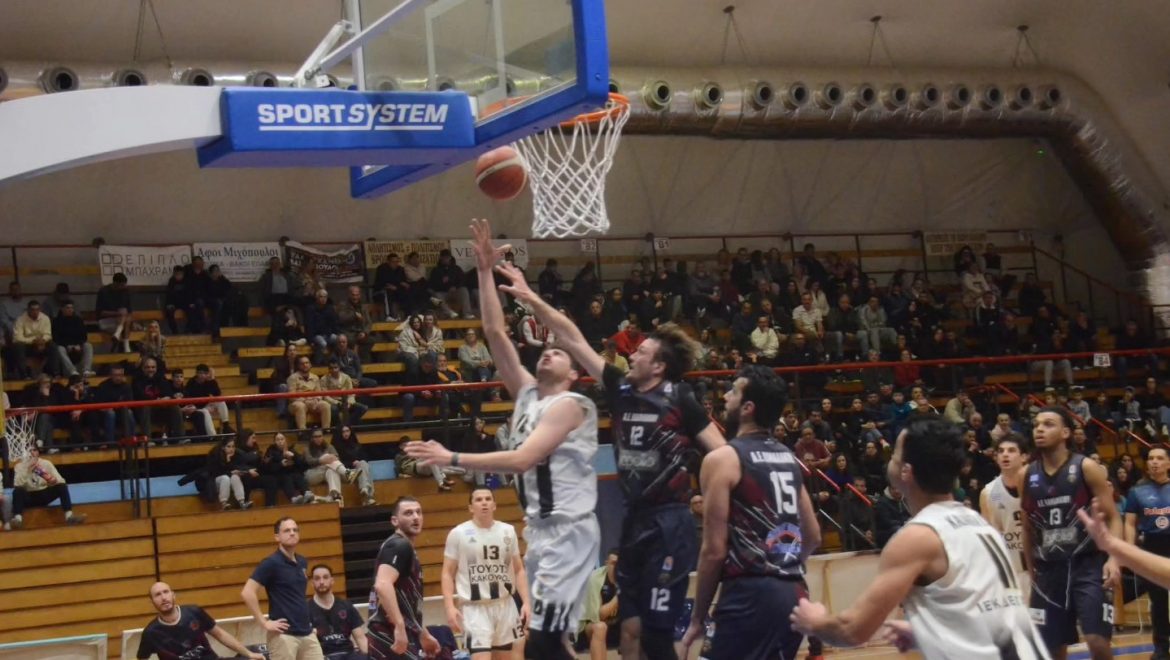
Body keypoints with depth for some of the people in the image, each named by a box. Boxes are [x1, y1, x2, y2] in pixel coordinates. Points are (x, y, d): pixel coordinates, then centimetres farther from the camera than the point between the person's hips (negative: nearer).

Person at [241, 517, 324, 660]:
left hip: (307, 634, 7)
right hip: (284, 635, -7)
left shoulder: (302, 563, 13)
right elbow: (247, 593, -17)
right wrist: (264, 623, -17)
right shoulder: (271, 563, -10)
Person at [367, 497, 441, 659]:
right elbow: (383, 585, -27)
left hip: (396, 634, 10)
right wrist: (399, 626, -34)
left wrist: (423, 634, 33)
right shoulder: (398, 546, -10)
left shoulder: (404, 548, 21)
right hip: (392, 634, -10)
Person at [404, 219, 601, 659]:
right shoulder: (526, 394, 14)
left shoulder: (569, 405, -10)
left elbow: (522, 459, -21)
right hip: (541, 530, 9)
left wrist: (452, 459, -21)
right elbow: (494, 332, 11)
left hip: (568, 532, -9)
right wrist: (485, 272, 6)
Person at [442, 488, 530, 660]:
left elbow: (518, 570, 11)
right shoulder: (458, 533, -4)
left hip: (504, 605, 4)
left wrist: (526, 602, 0)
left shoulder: (508, 531, 6)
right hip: (475, 607, -4)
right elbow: (448, 573, -2)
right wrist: (450, 606, -13)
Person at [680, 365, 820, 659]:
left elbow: (714, 549, -11)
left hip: (749, 594, -8)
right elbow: (813, 537, 19)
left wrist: (698, 619, -4)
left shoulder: (722, 459, -8)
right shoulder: (788, 458, 15)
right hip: (793, 593, 8)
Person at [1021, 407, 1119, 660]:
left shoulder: (1086, 468, -6)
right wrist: (1032, 570, 16)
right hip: (1049, 569, 4)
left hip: (1088, 563, -4)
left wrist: (1113, 558, -20)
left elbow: (1113, 517, -6)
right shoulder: (1027, 476, 6)